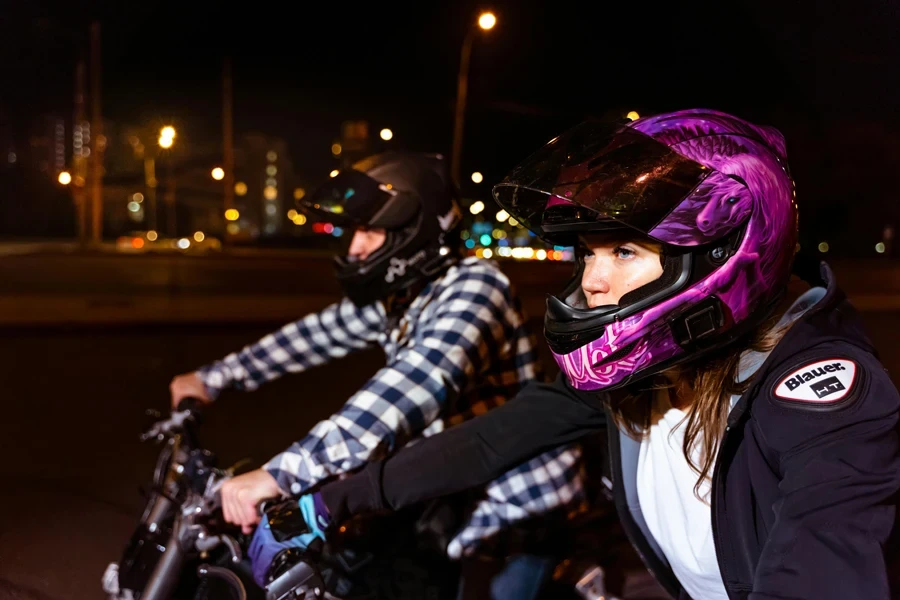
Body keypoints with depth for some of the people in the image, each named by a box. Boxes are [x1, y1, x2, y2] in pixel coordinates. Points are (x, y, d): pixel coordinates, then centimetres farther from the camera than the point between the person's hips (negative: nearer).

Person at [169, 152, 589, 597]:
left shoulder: (472, 285, -24)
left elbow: (421, 384, -40)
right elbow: (321, 332, 16)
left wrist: (284, 472, -48)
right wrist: (214, 378, 15)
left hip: (525, 502, -8)